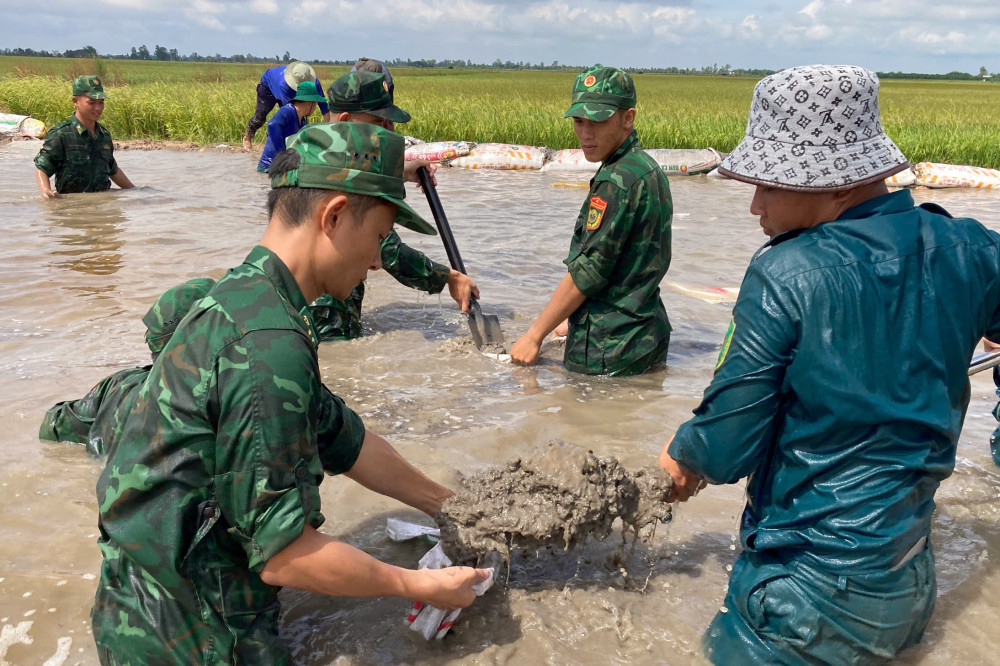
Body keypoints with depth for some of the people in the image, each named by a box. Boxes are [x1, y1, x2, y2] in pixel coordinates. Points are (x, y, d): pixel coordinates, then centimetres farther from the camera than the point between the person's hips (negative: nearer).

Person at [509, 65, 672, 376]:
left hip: (609, 352, -10)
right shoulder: (648, 169, 11)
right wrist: (575, 322, 22)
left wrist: (534, 335, -10)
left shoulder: (617, 181, -20)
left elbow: (588, 272, -19)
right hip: (645, 335, 10)